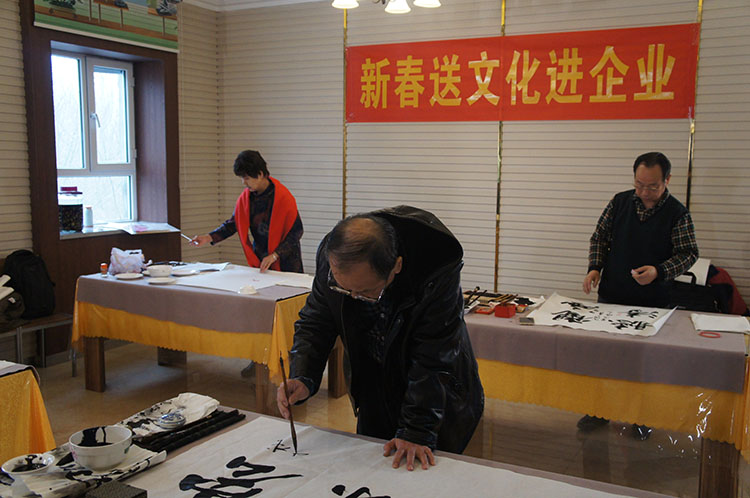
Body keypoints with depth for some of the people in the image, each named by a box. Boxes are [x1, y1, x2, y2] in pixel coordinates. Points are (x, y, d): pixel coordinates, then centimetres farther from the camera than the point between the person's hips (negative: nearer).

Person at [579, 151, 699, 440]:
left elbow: (688, 253, -6)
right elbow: (600, 237, 8)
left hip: (651, 302, -2)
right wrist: (595, 267, -7)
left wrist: (659, 271, -22)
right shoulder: (619, 202, 1)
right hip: (611, 296, 3)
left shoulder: (678, 213, -7)